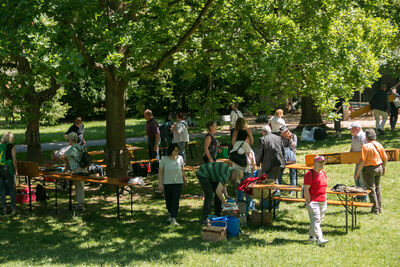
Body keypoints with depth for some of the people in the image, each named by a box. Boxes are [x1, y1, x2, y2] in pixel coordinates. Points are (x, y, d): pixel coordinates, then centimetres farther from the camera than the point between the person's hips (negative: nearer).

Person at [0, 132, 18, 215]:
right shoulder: (11, 146, -6)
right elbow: (14, 159, -8)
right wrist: (16, 170, 0)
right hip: (8, 168, -4)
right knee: (12, 188, 6)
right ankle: (13, 208, 8)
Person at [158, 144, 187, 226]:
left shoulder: (180, 158, -1)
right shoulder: (164, 159, -7)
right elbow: (160, 172, -4)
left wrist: (185, 180, 19)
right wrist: (160, 183, -9)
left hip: (178, 183, 0)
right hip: (167, 183, 0)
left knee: (176, 201, -10)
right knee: (168, 201, 11)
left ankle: (173, 219, -11)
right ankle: (170, 213, 40)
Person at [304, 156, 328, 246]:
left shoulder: (323, 173, 15)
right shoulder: (309, 174, -10)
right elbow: (306, 189, -13)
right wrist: (309, 201, -15)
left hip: (323, 202, 8)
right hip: (313, 201, -8)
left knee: (319, 220, 10)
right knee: (315, 220, -12)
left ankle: (311, 236, 21)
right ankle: (319, 238, -18)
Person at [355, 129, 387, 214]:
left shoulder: (365, 146, -15)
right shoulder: (379, 145, 2)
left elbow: (362, 161, -19)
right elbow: (385, 158, 8)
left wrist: (357, 172, -11)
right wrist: (383, 168, 23)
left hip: (369, 169, -6)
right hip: (379, 168, 6)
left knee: (371, 189, 3)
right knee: (377, 188, 19)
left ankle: (375, 209, 5)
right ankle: (380, 208, 23)